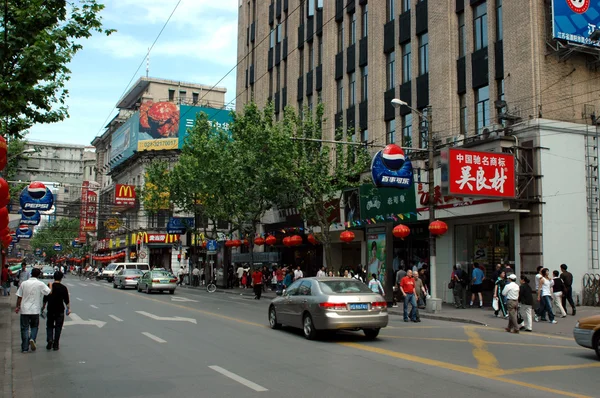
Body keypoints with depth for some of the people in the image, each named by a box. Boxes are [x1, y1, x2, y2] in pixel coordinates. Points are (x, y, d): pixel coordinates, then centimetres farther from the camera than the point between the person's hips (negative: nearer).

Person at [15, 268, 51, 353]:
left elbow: (19, 297, 4)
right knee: (34, 326, 18)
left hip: (24, 310, 1)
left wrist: (18, 307, 15)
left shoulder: (24, 283, 1)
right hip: (35, 310, -1)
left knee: (24, 328, 8)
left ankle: (25, 348, 9)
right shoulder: (40, 284, -7)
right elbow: (49, 293, -6)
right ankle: (32, 339, -8)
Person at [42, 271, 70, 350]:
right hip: (60, 311, -2)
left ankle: (49, 340, -4)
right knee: (58, 327, 7)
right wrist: (68, 308, 5)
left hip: (50, 310, 2)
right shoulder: (63, 288, -7)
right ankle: (55, 345, 7)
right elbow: (66, 300, -5)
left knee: (49, 326, 16)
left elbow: (45, 298, 6)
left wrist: (43, 306, 20)